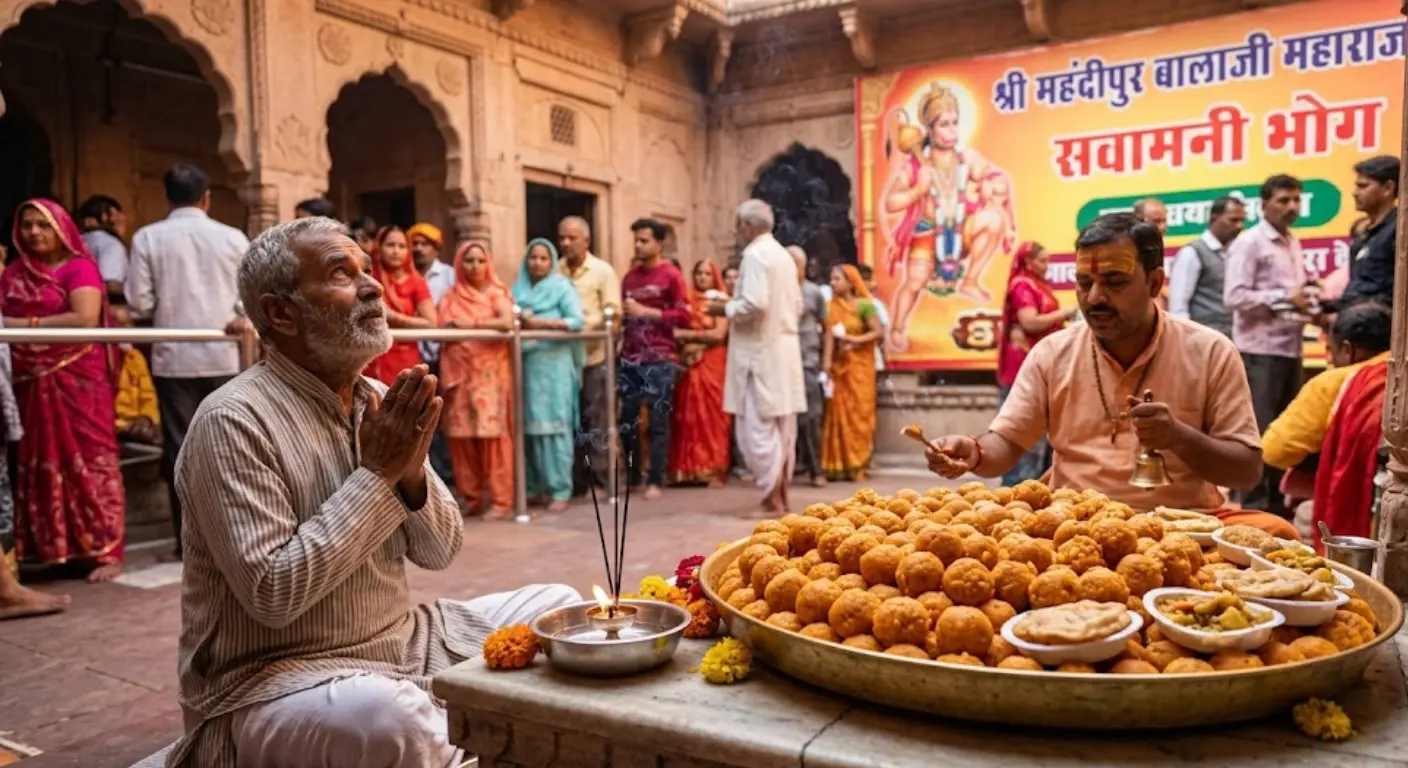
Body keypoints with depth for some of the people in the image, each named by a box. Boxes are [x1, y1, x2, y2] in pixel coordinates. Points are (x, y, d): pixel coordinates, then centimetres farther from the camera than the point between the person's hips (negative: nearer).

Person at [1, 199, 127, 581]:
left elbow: (86, 318, -17)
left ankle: (105, 551, 0)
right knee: (38, 465, 9)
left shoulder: (78, 267, -4)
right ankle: (50, 547, 19)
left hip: (76, 378, -6)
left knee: (88, 460, -4)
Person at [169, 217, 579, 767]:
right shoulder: (234, 420, -18)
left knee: (556, 607, 4)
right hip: (276, 676, -7)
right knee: (390, 713, -37)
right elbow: (272, 594, -25)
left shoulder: (381, 401, 3)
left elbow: (440, 552, 5)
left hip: (401, 640, 7)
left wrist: (411, 474, -15)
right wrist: (378, 474, -22)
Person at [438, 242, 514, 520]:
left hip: (490, 373, -4)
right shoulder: (451, 297, 14)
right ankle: (472, 497, 13)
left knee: (493, 434, -8)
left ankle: (500, 500, -5)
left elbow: (507, 322, -15)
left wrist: (471, 324, -12)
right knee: (461, 435, 2)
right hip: (459, 374, 4)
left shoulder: (497, 293, 3)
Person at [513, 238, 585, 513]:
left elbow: (577, 320, -8)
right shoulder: (518, 289, 16)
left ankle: (559, 491, -5)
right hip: (526, 363, 4)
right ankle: (535, 487, 13)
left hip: (553, 364, -4)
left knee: (555, 426, -7)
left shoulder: (562, 286, 3)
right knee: (529, 426, 5)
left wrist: (542, 323, -15)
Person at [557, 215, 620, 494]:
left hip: (594, 356, -2)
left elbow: (613, 312, -4)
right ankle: (576, 481, 18)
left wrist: (583, 324, -19)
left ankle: (599, 480, 10)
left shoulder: (603, 270, 2)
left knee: (596, 421, 1)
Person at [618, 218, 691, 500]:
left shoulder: (671, 275, -1)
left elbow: (684, 316, -8)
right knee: (627, 419, 4)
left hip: (660, 358, -5)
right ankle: (631, 476, 15)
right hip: (630, 358, 5)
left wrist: (646, 312, -12)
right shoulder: (630, 276, 17)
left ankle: (655, 480, 2)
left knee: (657, 420, -3)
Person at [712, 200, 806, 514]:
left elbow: (755, 304, -22)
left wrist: (725, 308, -7)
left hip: (760, 352, -9)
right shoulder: (783, 255, 16)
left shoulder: (754, 255, -11)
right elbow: (796, 306, 18)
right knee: (781, 426, 11)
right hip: (784, 349, 9)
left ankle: (772, 500, -4)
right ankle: (781, 496, 17)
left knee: (758, 428, -5)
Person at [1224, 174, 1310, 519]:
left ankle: (1277, 503, 22)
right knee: (1259, 432, -5)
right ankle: (1253, 505, 3)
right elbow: (1234, 296, -17)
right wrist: (1284, 298, -17)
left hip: (1290, 348, 8)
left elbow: (1294, 292, 21)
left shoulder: (1292, 242, 16)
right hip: (1260, 350, -8)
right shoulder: (1249, 242, -8)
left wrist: (1305, 304, 1)